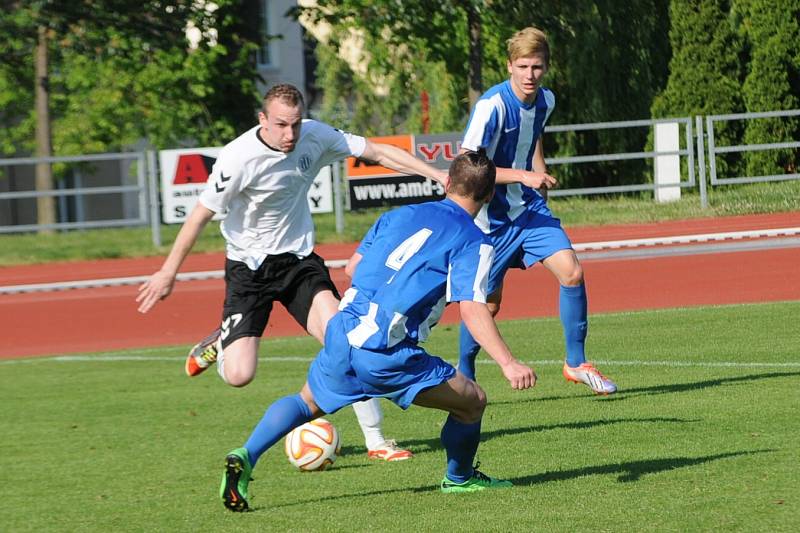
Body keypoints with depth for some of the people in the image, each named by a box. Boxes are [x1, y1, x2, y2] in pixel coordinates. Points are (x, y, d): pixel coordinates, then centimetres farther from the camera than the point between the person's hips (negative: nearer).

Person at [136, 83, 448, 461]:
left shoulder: (315, 136, -10)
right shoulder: (238, 159, -23)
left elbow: (378, 152, -1)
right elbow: (201, 215, -13)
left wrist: (439, 175, -7)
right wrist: (168, 273, -7)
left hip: (299, 258, 3)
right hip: (249, 266, -3)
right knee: (238, 375, -13)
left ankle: (375, 440, -11)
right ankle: (220, 343, 26)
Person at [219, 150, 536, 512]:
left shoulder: (400, 214, 17)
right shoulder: (473, 242, 0)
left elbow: (353, 265, 23)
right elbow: (472, 310, -13)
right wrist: (508, 364, -18)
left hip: (343, 332, 6)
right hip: (387, 353, -6)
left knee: (308, 403, 28)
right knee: (472, 401, 11)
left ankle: (245, 457, 8)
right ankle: (459, 479, 31)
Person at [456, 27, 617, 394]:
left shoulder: (545, 101, 0)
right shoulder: (493, 105, -23)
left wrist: (541, 176, 10)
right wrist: (524, 176, -30)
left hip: (531, 208, 5)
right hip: (493, 217, -5)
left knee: (572, 272, -12)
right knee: (488, 301, 1)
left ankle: (576, 363, 1)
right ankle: (463, 376, 23)